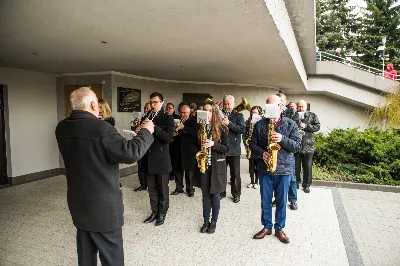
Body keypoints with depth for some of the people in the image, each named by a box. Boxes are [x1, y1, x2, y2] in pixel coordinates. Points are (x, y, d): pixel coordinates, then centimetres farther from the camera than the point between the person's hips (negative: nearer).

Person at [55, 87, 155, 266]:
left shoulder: (62, 128, 0)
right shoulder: (101, 127, -23)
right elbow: (130, 153, -25)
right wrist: (146, 132, -11)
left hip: (78, 203, 8)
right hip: (104, 205, -7)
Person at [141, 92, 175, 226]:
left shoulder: (168, 118, -5)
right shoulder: (146, 117, 11)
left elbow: (169, 138, -16)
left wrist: (154, 127, -24)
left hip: (161, 159, -5)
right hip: (148, 159, 5)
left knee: (162, 189, 8)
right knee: (151, 188, 14)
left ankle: (162, 213, 23)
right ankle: (154, 212, 29)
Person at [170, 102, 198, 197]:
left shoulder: (193, 121, -1)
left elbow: (195, 133, -18)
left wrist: (183, 127, -27)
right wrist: (174, 131, -9)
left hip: (189, 150, -4)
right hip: (177, 149, 4)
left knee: (189, 170, 4)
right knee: (177, 169, 7)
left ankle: (190, 189, 18)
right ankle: (179, 188, 22)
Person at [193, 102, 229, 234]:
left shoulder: (222, 129, -5)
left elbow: (226, 149, -7)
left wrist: (213, 144, -22)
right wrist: (200, 146, -10)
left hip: (216, 166, -3)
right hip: (203, 165, 3)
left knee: (214, 194, 7)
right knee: (205, 194, 11)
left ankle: (214, 221, 23)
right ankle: (206, 221, 23)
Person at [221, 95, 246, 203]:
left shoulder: (238, 115, 1)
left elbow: (243, 129, -13)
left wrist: (229, 123, -21)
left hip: (234, 149, -2)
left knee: (235, 174, 7)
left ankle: (236, 194, 20)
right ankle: (221, 192, 26)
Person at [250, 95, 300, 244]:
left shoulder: (291, 124, 0)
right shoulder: (260, 125, 2)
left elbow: (297, 146, -6)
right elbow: (253, 144, 5)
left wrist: (282, 139, -23)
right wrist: (261, 153, -14)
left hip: (284, 169, -1)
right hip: (265, 168, 1)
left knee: (281, 201, 10)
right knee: (265, 200, 12)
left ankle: (279, 228, 27)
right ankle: (266, 227, 29)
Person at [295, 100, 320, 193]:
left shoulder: (312, 116, 6)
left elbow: (317, 126, -2)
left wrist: (306, 126, -13)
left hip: (308, 146, 0)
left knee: (307, 166, 6)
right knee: (296, 166, 8)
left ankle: (306, 185, 18)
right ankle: (295, 183, 22)